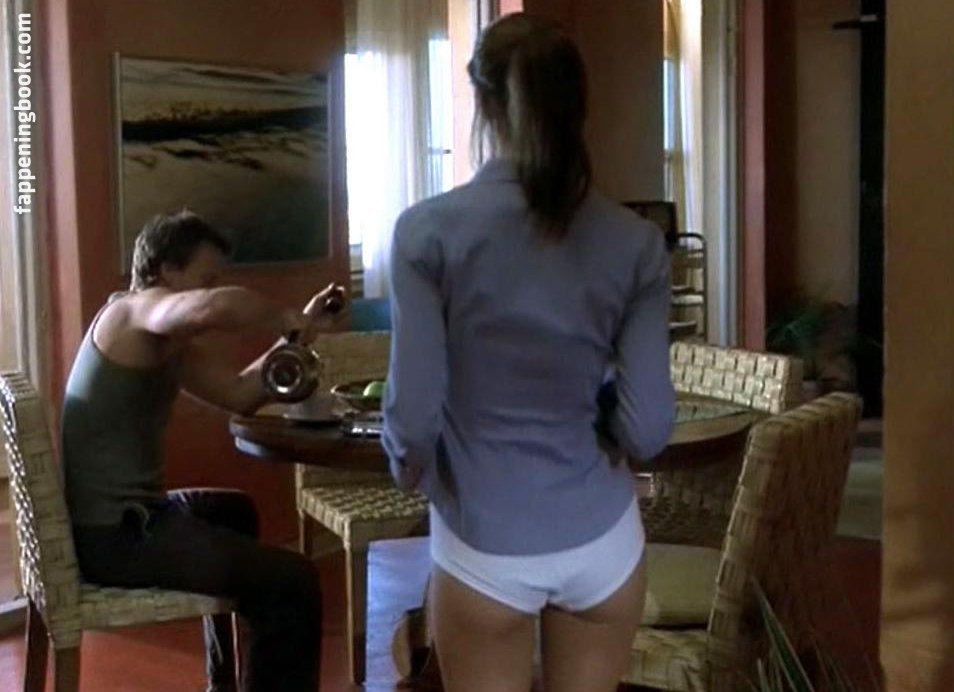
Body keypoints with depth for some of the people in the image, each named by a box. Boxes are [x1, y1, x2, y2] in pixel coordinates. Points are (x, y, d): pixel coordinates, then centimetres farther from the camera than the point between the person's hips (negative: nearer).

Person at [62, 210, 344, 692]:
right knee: (292, 583, -15)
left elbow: (238, 393, 10)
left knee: (233, 510, 37)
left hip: (116, 515, 11)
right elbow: (216, 308, -37)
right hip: (111, 534, -11)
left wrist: (297, 329, 2)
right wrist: (290, 321, -20)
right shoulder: (136, 310, -15)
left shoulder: (168, 340, 15)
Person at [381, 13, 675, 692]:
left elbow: (414, 416, -11)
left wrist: (411, 471, 10)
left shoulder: (429, 230, -11)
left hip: (483, 547, -2)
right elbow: (648, 430, -7)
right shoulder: (636, 242, -6)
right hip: (601, 538, 2)